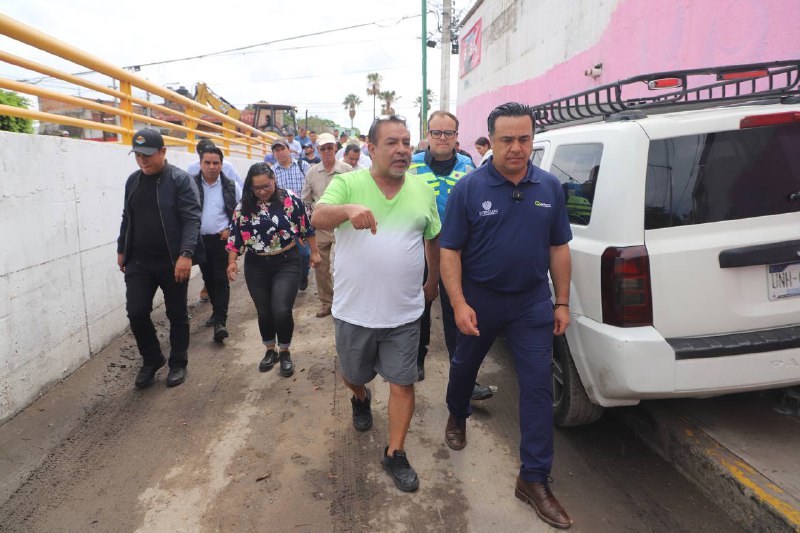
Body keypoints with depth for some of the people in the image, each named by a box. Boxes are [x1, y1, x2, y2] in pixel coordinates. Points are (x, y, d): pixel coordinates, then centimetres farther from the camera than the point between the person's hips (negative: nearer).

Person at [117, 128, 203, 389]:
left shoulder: (181, 180, -10)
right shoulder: (133, 180, 9)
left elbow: (191, 219, -16)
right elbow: (127, 219, 19)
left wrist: (185, 254, -25)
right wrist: (121, 250, 20)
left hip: (173, 262, -5)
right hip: (139, 262, 5)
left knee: (177, 315, 8)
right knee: (136, 313, 1)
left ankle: (178, 363, 25)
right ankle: (151, 359, 24)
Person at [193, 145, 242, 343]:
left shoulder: (231, 186, -2)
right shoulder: (191, 185, -1)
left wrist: (231, 230, -5)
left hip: (222, 239, -2)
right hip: (200, 240, 3)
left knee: (221, 280, -7)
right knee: (208, 279, 15)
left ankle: (220, 321, -7)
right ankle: (217, 311, 34)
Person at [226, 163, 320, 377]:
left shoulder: (289, 199, -8)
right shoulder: (244, 206, 0)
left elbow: (306, 227, 0)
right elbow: (235, 235, 5)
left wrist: (314, 252, 5)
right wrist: (232, 262, -2)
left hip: (286, 263, -3)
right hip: (256, 267, 3)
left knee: (281, 311, -12)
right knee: (264, 312, 10)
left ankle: (285, 352, 12)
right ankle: (270, 351, 32)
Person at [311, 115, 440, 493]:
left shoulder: (423, 191, 2)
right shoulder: (347, 184, -8)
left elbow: (434, 239, 15)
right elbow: (318, 218, -25)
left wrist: (433, 282, 19)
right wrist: (349, 209, -45)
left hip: (404, 313, 1)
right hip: (354, 310, -1)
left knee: (402, 383, 5)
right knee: (353, 375, 20)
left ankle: (395, 454, 23)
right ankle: (361, 401, 55)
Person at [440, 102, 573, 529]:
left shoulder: (550, 187, -2)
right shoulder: (469, 188, -12)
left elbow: (559, 248, 4)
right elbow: (450, 251, -11)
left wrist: (562, 302, 2)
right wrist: (459, 304, -18)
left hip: (532, 303, 2)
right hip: (479, 300, -1)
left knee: (538, 388, 1)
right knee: (464, 365, 21)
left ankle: (534, 479, 14)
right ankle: (457, 416, 53)